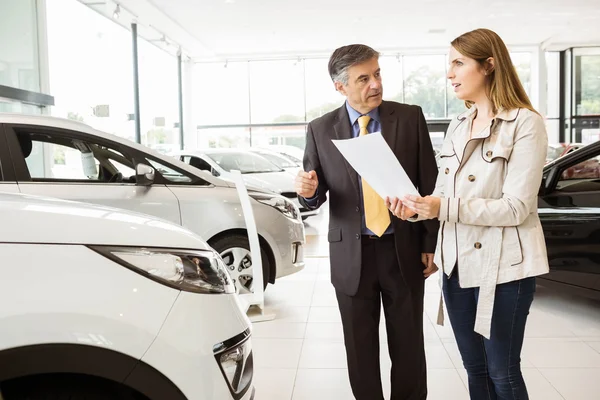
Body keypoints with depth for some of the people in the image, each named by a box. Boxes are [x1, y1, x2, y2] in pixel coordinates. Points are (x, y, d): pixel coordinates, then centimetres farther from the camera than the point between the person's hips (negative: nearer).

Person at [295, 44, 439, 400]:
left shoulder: (410, 117, -2)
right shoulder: (320, 130, -1)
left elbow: (430, 184, 0)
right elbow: (315, 198, 2)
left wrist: (431, 244, -1)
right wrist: (308, 191, -22)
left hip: (403, 250, 0)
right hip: (351, 254, 1)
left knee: (408, 346, 14)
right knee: (360, 350, 14)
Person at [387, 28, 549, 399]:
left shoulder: (526, 123, -11)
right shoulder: (458, 126, 10)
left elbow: (516, 207, -18)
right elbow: (443, 195, 9)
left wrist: (445, 208, -26)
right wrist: (416, 209, -11)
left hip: (504, 266, -6)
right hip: (458, 263, 6)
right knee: (475, 368, 18)